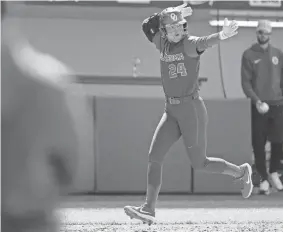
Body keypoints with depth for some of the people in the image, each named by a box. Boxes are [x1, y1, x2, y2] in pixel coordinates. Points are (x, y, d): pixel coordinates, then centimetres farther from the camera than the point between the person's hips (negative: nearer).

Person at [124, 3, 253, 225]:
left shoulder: (189, 43, -13)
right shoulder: (164, 44, 8)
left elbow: (204, 42, -34)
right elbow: (147, 25, 7)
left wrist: (222, 35, -57)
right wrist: (170, 11, -6)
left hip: (192, 109, -7)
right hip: (171, 111, 7)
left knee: (200, 163, 1)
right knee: (154, 157, -4)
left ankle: (241, 172, 25)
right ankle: (148, 209, -5)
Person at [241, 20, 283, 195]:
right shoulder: (249, 55, 2)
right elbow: (246, 82, -3)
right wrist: (256, 100, -16)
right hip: (259, 106, -2)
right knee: (259, 144, -2)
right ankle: (264, 178, 11)